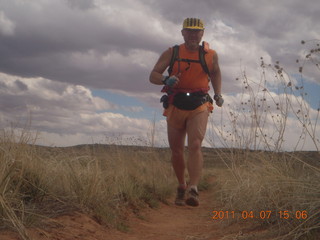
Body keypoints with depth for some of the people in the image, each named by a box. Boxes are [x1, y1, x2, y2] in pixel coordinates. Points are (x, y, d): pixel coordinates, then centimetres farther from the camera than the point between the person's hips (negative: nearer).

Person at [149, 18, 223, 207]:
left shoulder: (210, 55, 2)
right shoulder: (171, 53, -1)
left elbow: (216, 73, 22)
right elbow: (153, 75, -3)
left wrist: (218, 94, 8)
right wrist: (166, 80, -24)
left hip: (199, 108, -1)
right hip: (175, 107, 1)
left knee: (195, 146, -21)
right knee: (177, 151, 8)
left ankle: (193, 189, -28)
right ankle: (182, 186, 29)